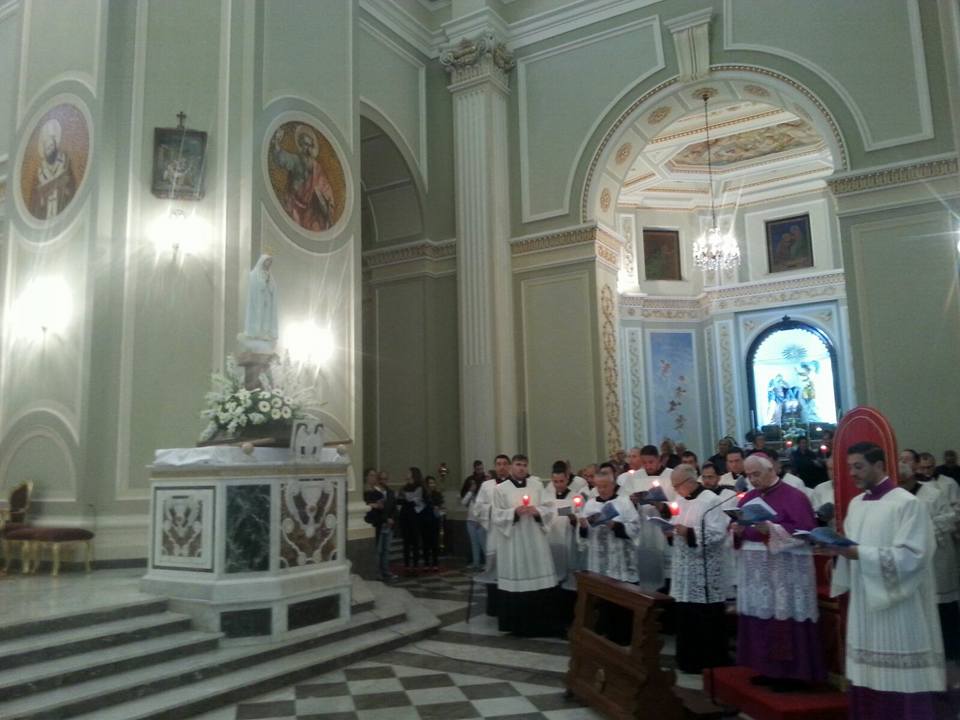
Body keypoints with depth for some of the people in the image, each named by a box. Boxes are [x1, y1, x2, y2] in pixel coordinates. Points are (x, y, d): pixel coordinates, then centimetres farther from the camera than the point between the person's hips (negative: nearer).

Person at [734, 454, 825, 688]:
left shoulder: (793, 496, -7)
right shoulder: (747, 498, 13)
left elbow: (806, 531, -14)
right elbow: (741, 534, 16)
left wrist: (771, 529, -23)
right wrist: (738, 531, -7)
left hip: (785, 571, -6)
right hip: (754, 570, 6)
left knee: (784, 619, -3)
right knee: (759, 618, 7)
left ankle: (791, 672, 8)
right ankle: (767, 669, 17)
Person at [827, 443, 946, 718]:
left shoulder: (907, 504, -10)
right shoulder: (855, 504, 12)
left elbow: (911, 556, -18)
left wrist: (858, 553, -24)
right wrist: (838, 549, -5)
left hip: (899, 608, -6)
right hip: (865, 604, 6)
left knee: (902, 684, -1)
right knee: (867, 678, 9)